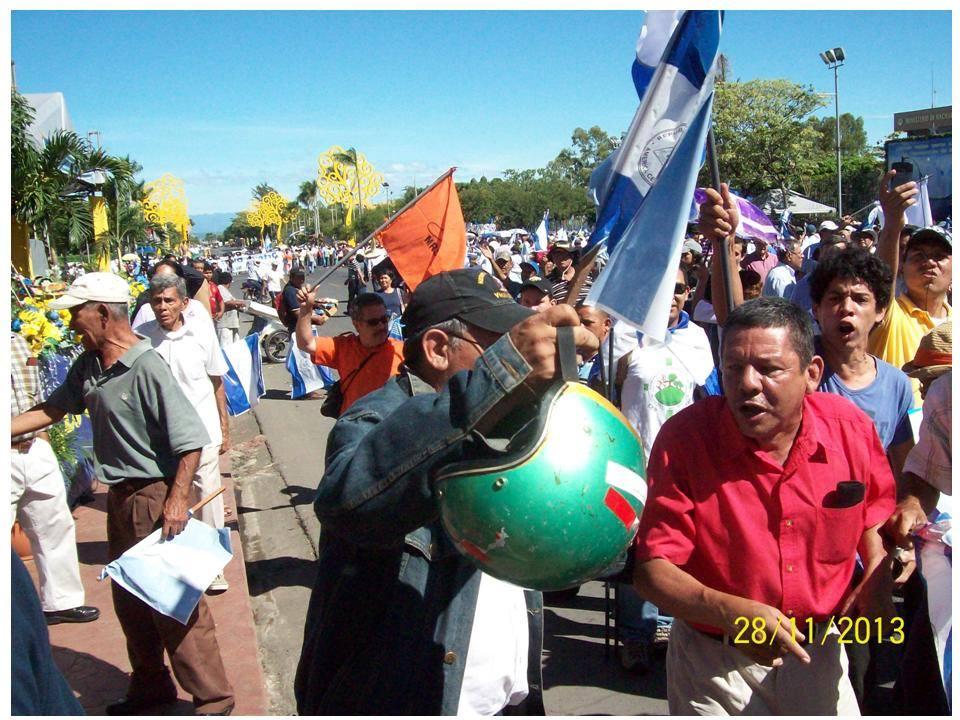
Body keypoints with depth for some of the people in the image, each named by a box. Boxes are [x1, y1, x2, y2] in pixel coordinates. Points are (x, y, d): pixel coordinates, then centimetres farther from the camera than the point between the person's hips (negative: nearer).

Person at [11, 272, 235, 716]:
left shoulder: (146, 367, -22)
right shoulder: (88, 365, 3)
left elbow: (190, 439, -24)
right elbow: (52, 409, 16)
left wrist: (177, 500, -26)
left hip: (154, 496, -9)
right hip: (120, 497, 9)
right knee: (129, 599, 20)